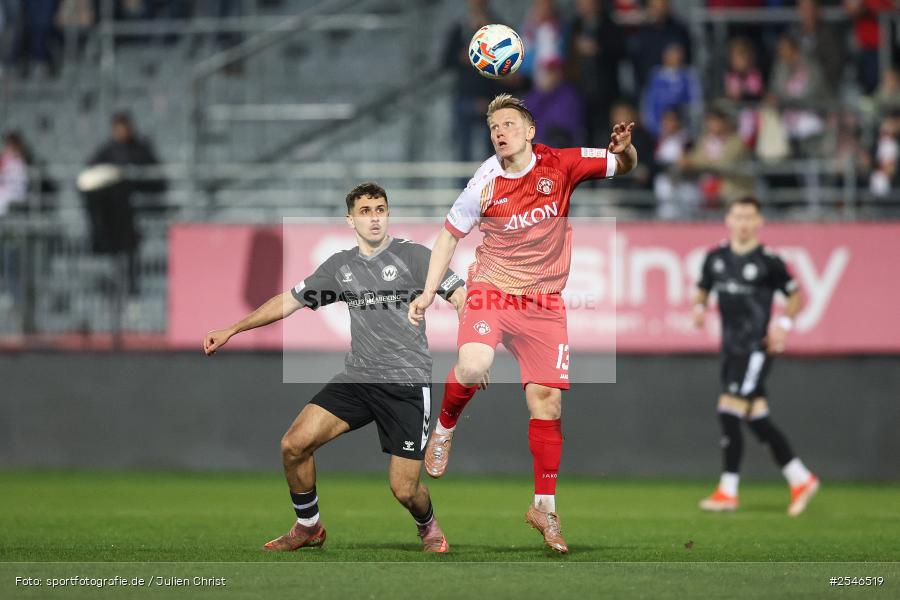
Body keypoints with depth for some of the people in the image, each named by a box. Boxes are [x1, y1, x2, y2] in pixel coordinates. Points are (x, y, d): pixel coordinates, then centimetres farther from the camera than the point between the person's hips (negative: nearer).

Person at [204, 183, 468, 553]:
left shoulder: (414, 256, -4)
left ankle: (428, 527, 30)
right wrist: (231, 330, 18)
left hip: (407, 384, -4)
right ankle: (308, 528, 13)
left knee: (404, 490, -7)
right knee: (294, 445, -10)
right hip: (358, 379, 4)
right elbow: (289, 301, 18)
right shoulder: (340, 266, 11)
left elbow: (461, 298, -11)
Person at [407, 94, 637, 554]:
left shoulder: (560, 165, -6)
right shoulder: (484, 185, -8)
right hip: (492, 290, -2)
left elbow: (624, 167, 2)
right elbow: (450, 235, 6)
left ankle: (545, 506, 10)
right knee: (472, 366, -29)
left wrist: (624, 149, -23)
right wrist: (429, 292, 0)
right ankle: (444, 429, 4)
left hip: (545, 301, 2)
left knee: (547, 399, -1)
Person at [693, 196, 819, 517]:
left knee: (729, 411, -14)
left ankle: (728, 490, -8)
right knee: (756, 418, 7)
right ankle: (801, 479, 18)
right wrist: (699, 307, 0)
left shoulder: (768, 261, -5)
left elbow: (796, 295, 3)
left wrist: (784, 323, -12)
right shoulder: (716, 258, 9)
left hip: (756, 346, -6)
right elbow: (703, 289, 21)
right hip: (731, 346, 6)